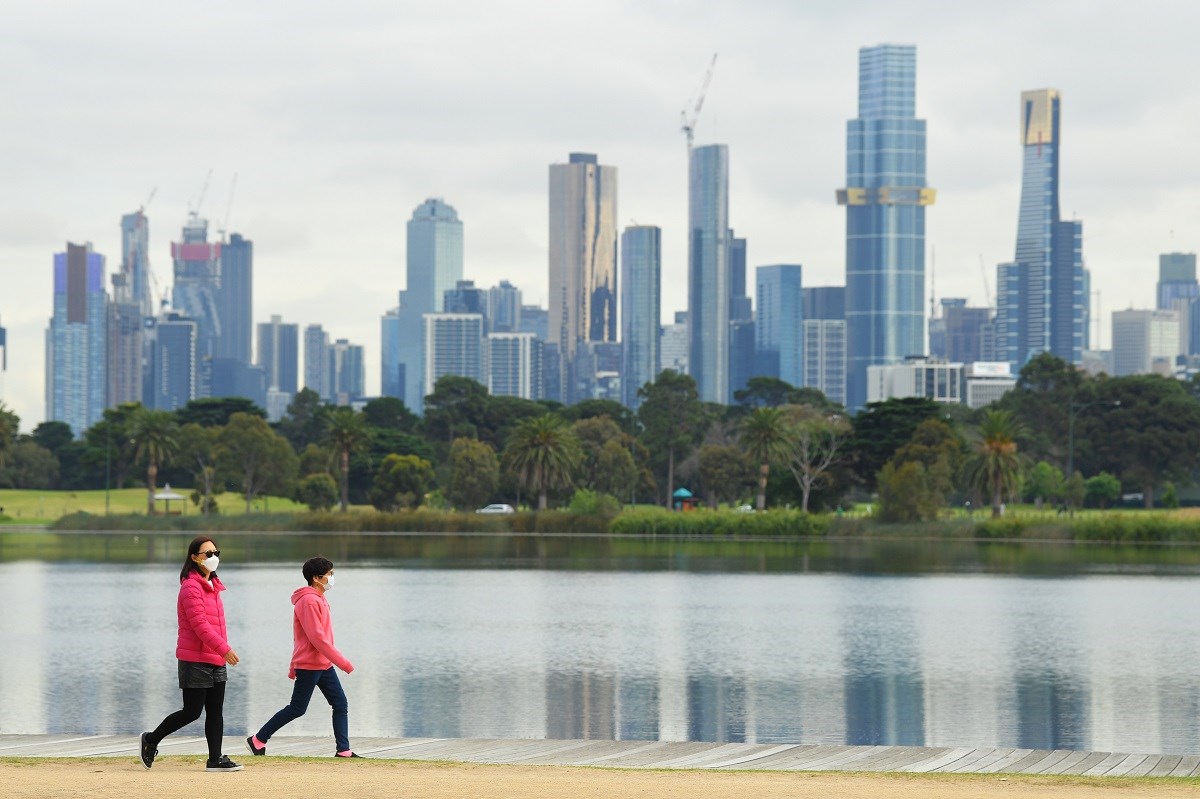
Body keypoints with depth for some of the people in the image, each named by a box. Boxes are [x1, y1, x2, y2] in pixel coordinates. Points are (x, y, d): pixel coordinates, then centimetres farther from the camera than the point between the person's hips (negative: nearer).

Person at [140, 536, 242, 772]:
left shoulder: (212, 585, 15)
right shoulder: (191, 586, -13)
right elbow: (199, 624, -20)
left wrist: (223, 650, 12)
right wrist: (224, 648, -25)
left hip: (216, 660, 8)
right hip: (195, 661, -8)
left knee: (215, 711, 5)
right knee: (192, 711, -3)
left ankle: (215, 759, 6)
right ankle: (151, 740, 14)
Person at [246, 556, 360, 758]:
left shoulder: (318, 599, 15)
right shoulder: (309, 601, -17)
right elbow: (317, 638, -22)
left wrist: (294, 668, 23)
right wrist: (344, 664, -21)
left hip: (324, 665, 9)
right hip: (309, 665, -9)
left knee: (341, 704, 3)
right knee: (296, 709, -2)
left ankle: (343, 750, 2)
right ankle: (258, 740, 8)